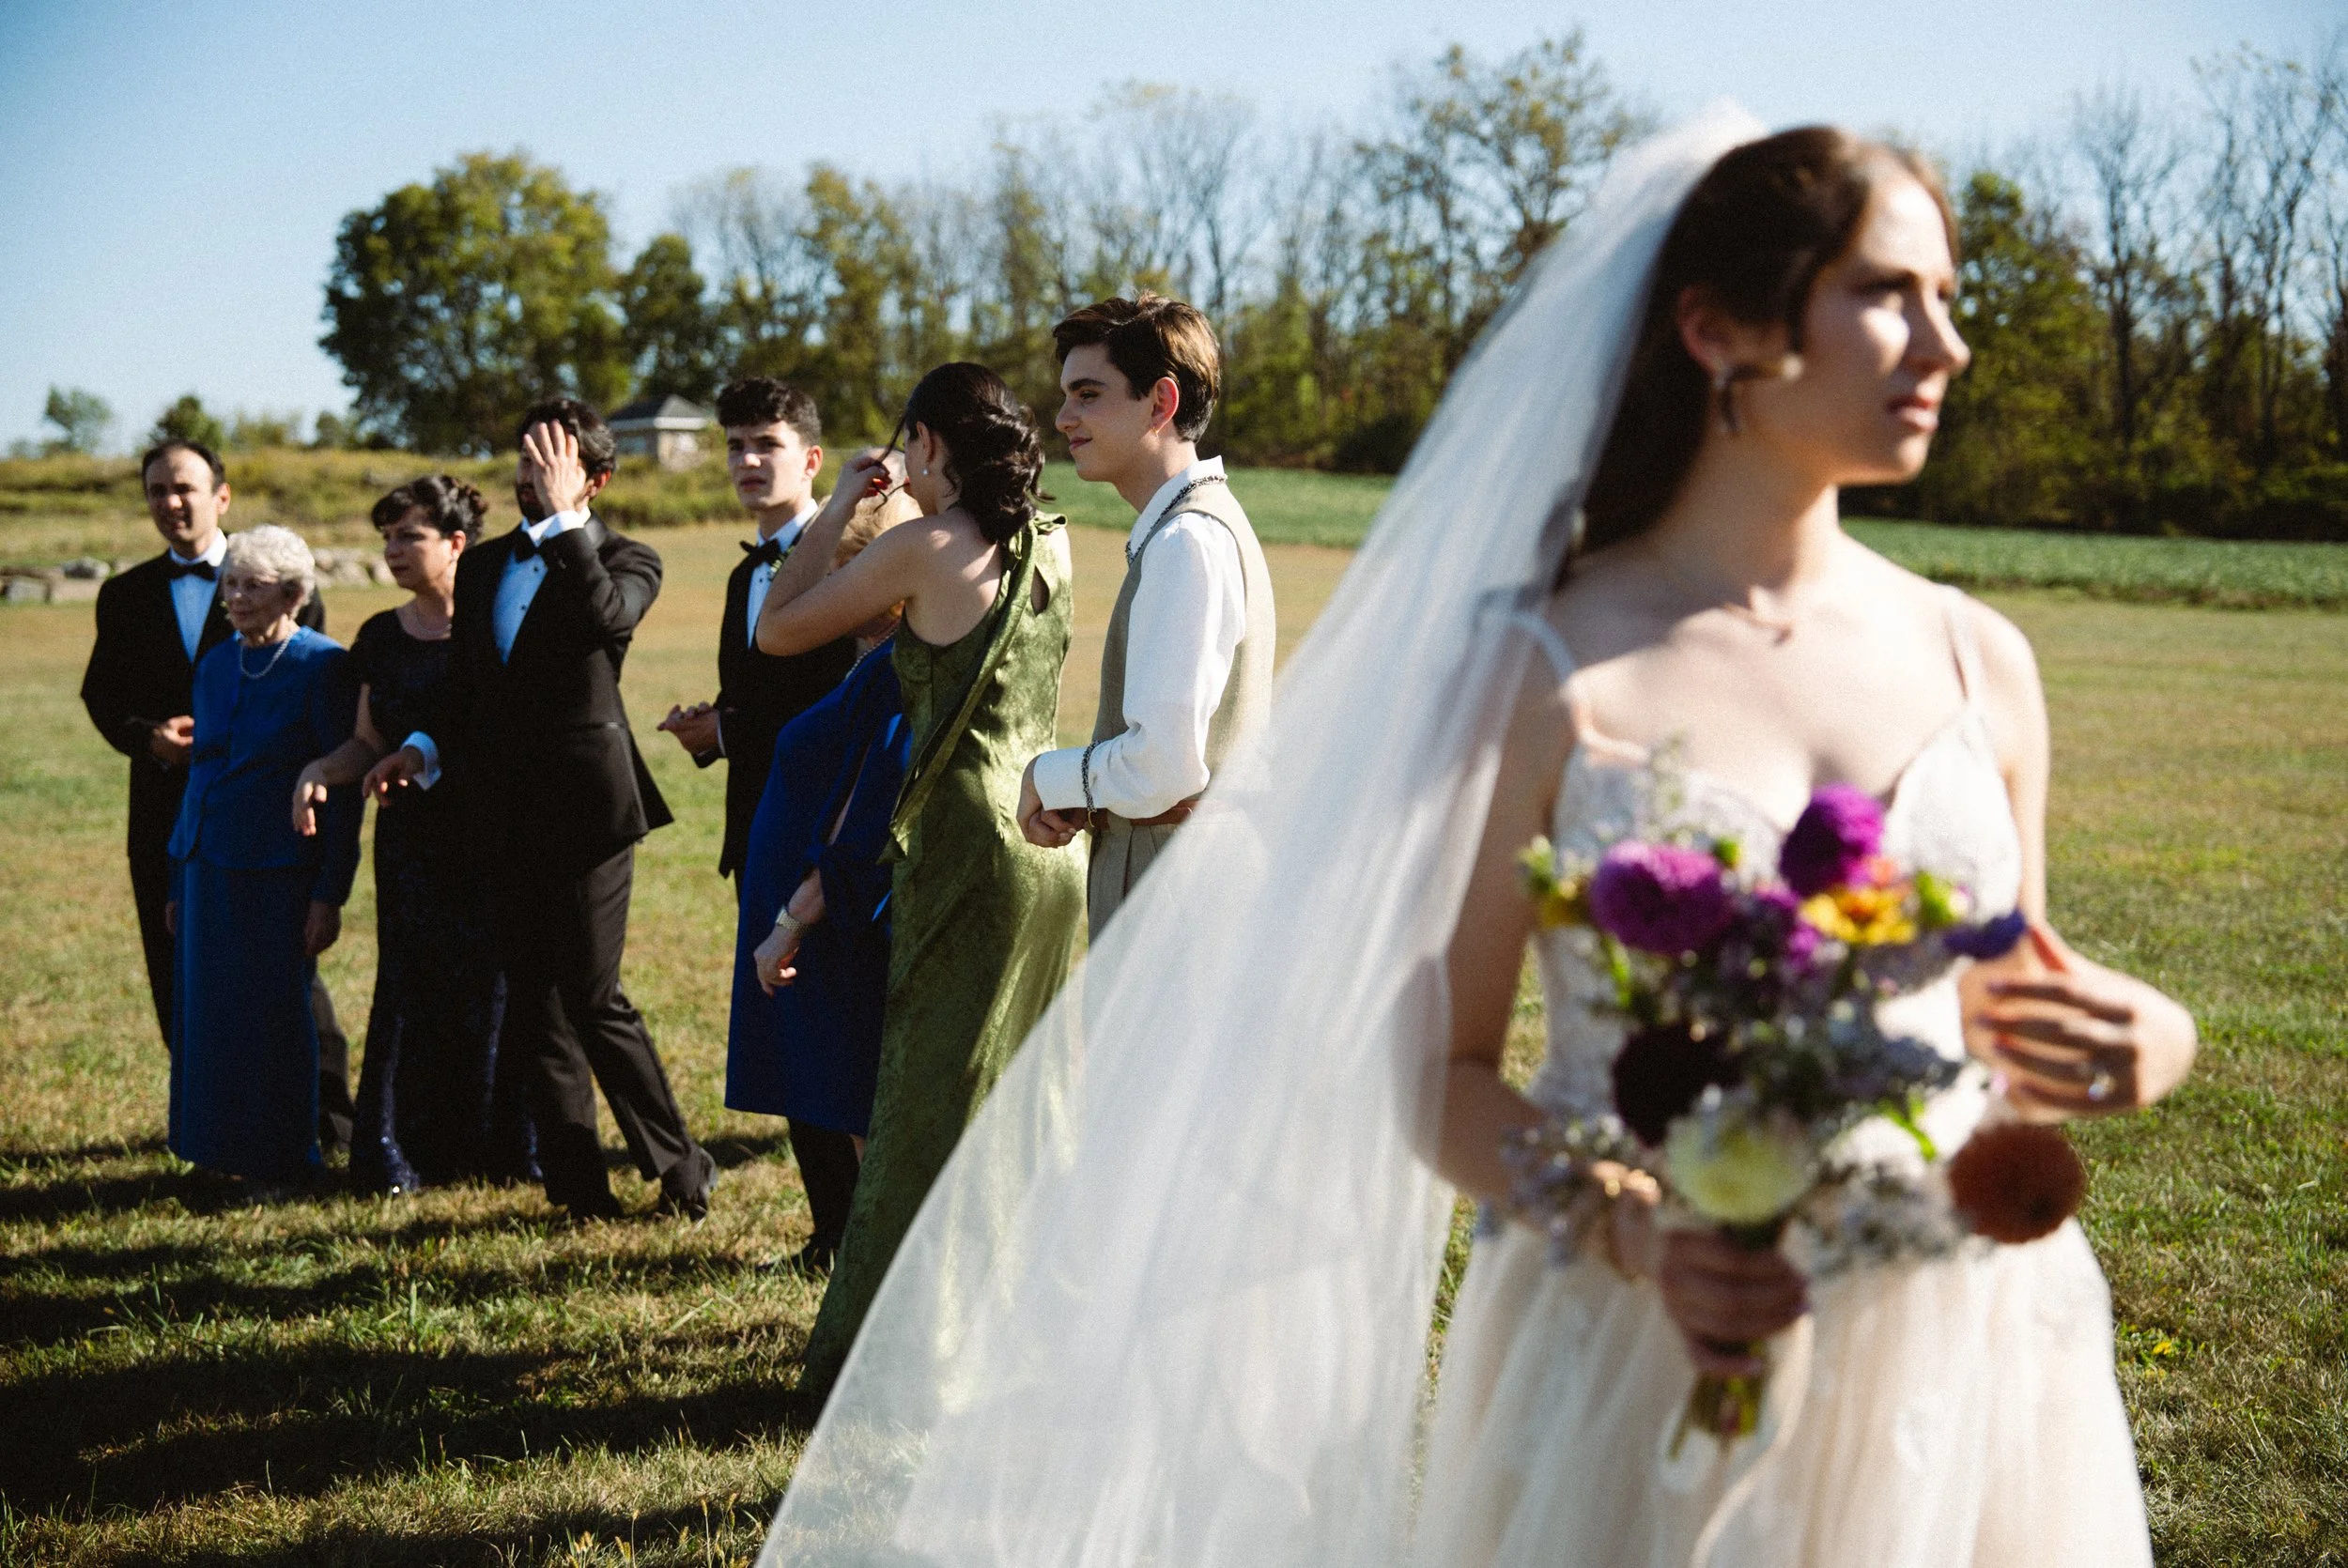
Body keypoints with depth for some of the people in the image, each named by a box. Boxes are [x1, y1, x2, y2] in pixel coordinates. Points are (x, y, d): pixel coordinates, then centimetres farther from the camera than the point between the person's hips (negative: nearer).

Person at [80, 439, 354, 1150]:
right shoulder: (126, 595, 12)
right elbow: (102, 692, 9)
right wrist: (147, 737, -12)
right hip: (167, 811, 3)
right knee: (181, 977, 6)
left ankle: (324, 1120, 11)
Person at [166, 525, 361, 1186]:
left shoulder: (322, 666, -8)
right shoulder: (216, 666, 12)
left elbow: (343, 789, -10)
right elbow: (198, 775, 18)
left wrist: (329, 895, -13)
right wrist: (177, 880, 16)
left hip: (278, 872, -6)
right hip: (208, 867, 6)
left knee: (273, 1018, 0)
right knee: (206, 1018, 9)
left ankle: (286, 1161, 12)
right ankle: (225, 1154, 20)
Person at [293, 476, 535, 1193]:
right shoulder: (381, 638, 11)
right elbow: (369, 743, 16)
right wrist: (319, 771, -3)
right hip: (413, 840, 4)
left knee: (499, 989, 1)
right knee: (415, 992, 5)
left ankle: (510, 1147, 14)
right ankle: (405, 1153, 12)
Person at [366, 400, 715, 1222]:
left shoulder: (623, 560, -1)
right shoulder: (482, 565, 17)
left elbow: (605, 617, -26)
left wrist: (564, 519, -21)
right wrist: (424, 748, 4)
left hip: (585, 803, -6)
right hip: (506, 810, 6)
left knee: (592, 997, -8)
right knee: (535, 1005, 7)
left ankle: (680, 1166, 7)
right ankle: (579, 1186, 13)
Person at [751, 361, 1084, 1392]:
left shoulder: (923, 549, -12)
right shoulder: (1052, 548, 7)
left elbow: (777, 632, -2)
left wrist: (839, 506, 6)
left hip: (969, 843, -7)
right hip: (1056, 839, 7)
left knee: (932, 1107, 1)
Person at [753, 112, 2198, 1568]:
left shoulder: (1978, 658, 4)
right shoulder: (1550, 676, -8)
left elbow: (2011, 1011, 14)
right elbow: (1443, 1071, -5)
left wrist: (2142, 1038, -8)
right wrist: (1639, 1232, -22)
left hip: (1961, 1349, 4)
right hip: (1647, 1372, -4)